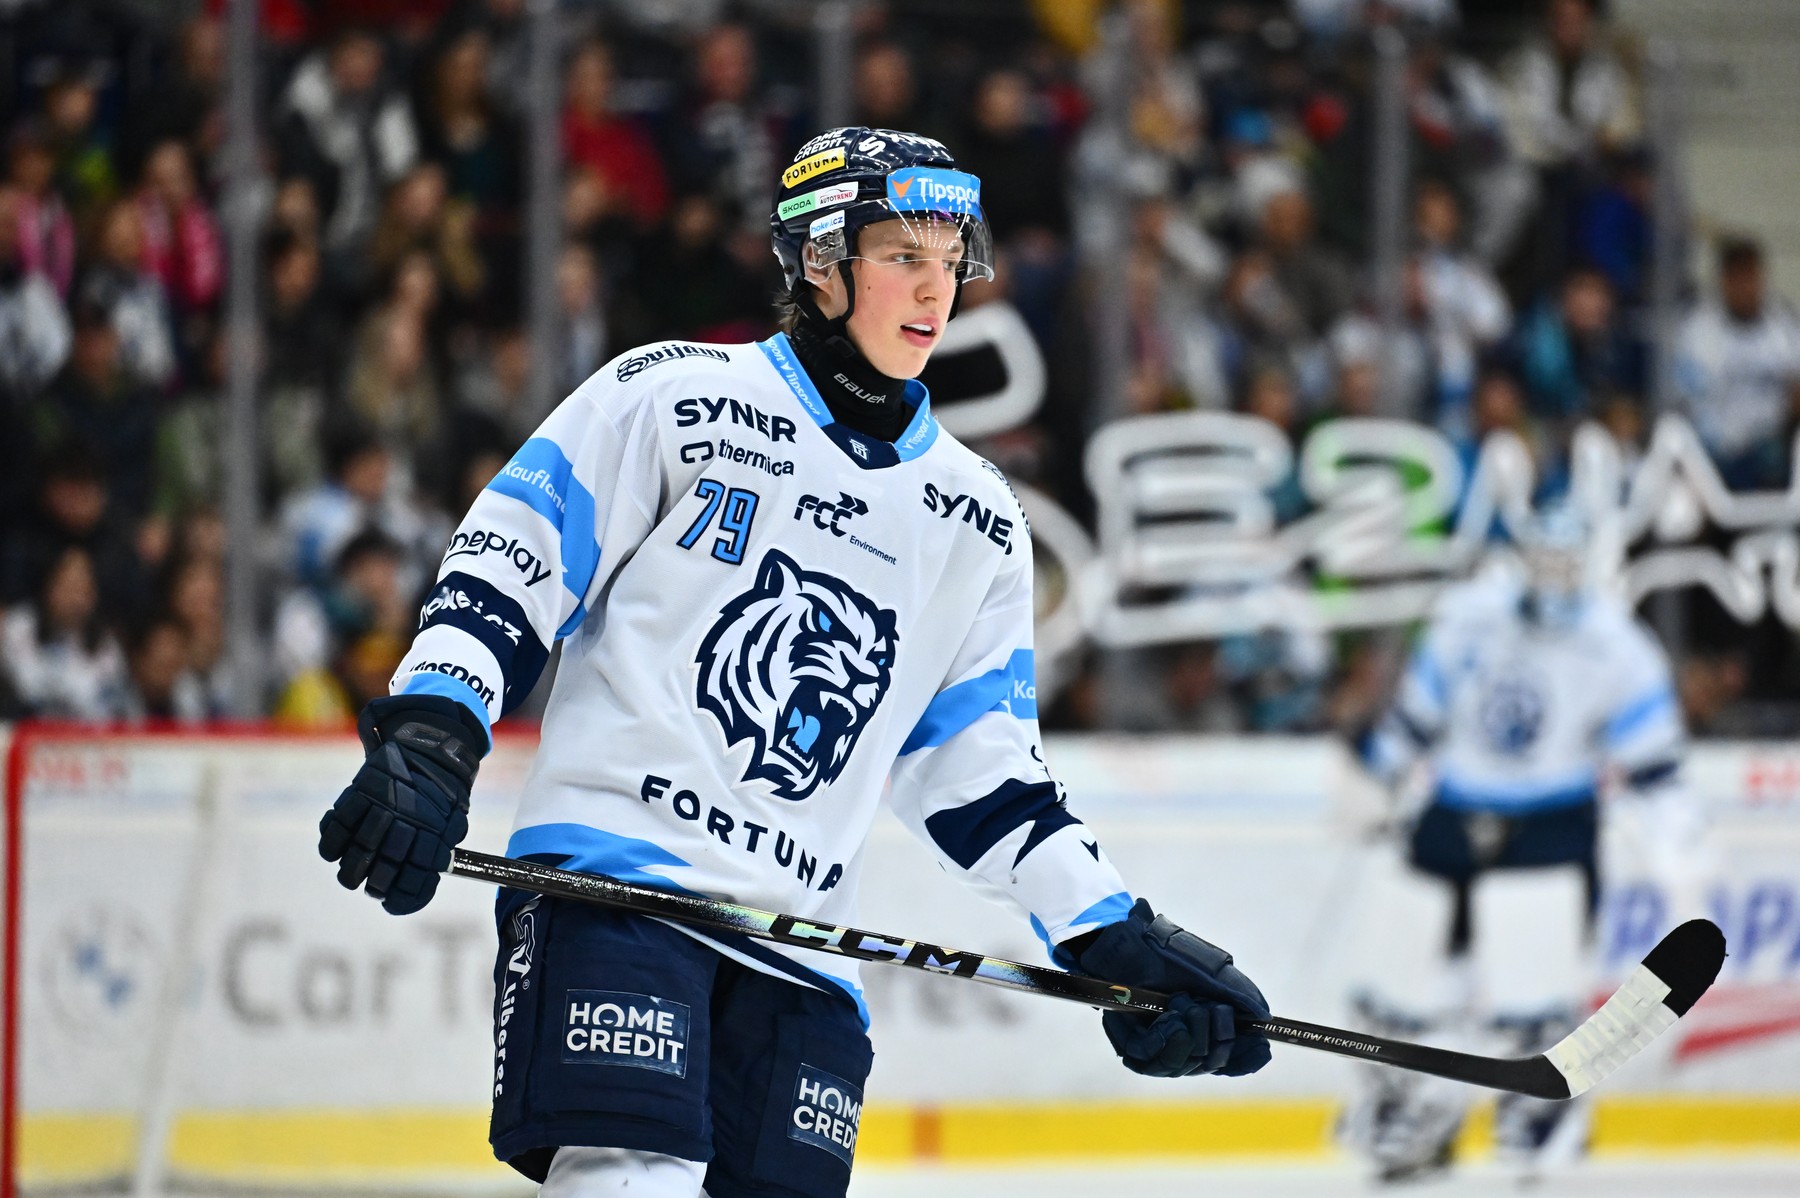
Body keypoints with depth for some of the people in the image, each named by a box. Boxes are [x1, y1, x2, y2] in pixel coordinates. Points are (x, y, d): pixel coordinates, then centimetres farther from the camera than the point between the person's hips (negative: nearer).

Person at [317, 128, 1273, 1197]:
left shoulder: (979, 523, 17)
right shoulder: (675, 398, 3)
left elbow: (983, 772, 18)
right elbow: (507, 565, 0)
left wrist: (1115, 939, 9)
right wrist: (428, 740, -14)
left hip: (798, 941, 5)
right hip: (612, 873, -5)